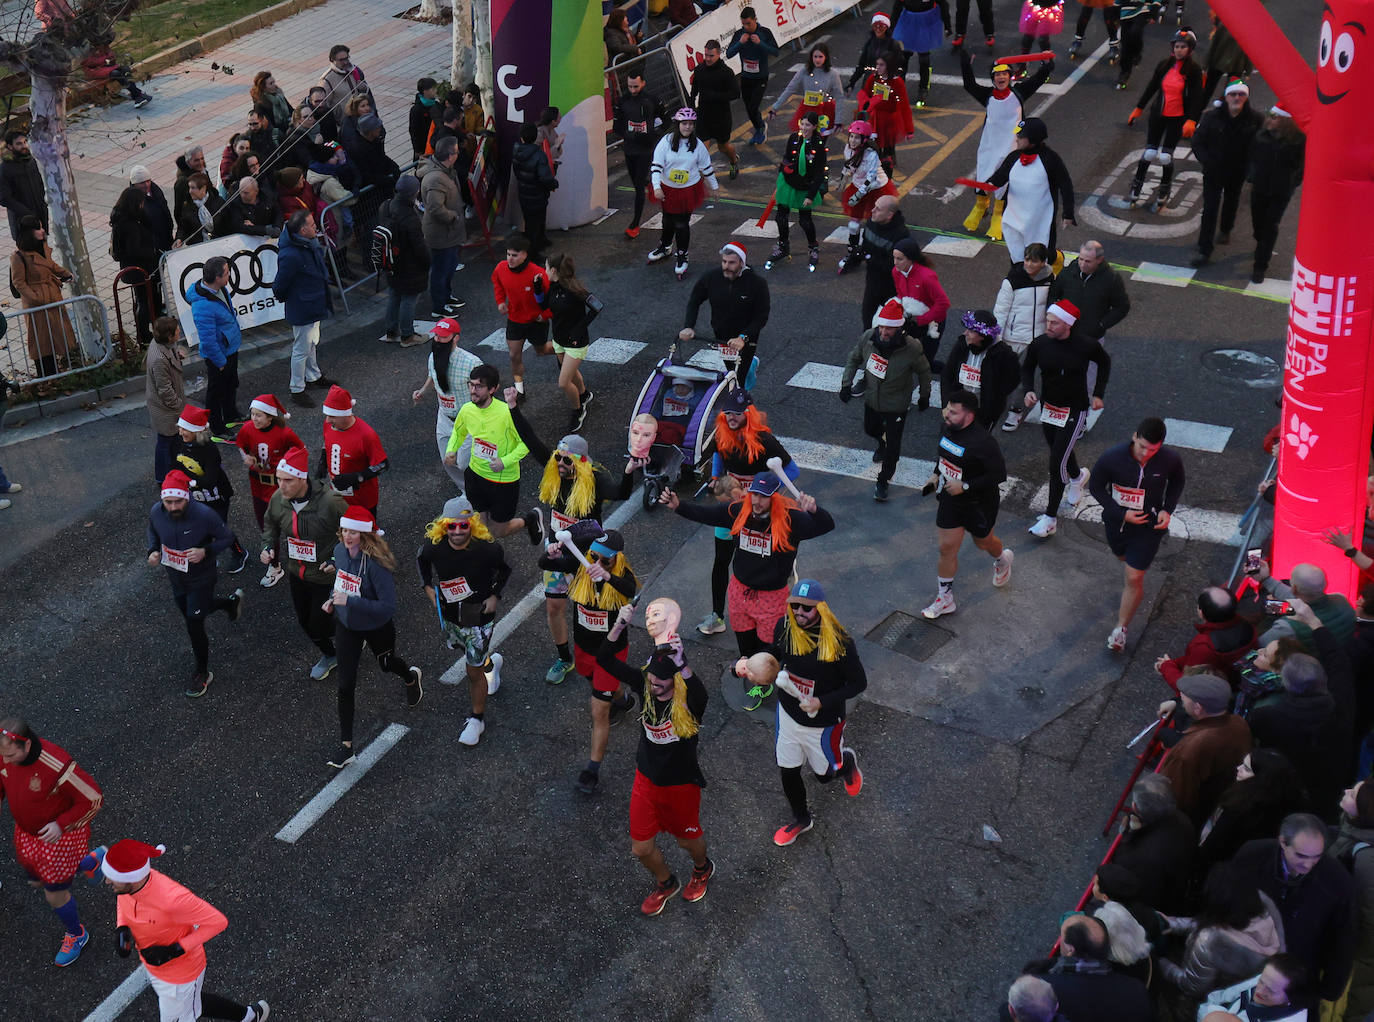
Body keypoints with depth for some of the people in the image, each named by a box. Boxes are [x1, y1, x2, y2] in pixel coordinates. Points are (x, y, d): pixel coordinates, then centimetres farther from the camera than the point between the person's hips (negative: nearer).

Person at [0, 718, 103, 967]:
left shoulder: (56, 767, -38)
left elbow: (93, 799, -26)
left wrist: (62, 825, -29)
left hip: (60, 834, -7)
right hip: (26, 833, 7)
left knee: (55, 895, 9)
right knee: (37, 880, 27)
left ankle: (76, 935, 40)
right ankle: (89, 862, 52)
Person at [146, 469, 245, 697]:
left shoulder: (204, 515, -31)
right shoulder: (156, 512, -18)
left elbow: (227, 538, -16)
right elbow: (153, 531, 6)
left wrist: (206, 551, -32)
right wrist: (153, 550, -12)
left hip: (201, 578, -6)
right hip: (175, 577, 6)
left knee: (194, 626, -1)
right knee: (189, 611, 28)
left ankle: (202, 673, 25)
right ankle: (232, 602, 57)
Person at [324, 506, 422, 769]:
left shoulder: (376, 563, -33)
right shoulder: (340, 551, -12)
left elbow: (388, 607, -32)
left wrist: (349, 601, -36)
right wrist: (333, 599, -6)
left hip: (377, 627, -4)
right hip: (346, 625, 4)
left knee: (386, 664, 27)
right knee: (345, 685, 2)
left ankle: (411, 678, 65)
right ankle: (346, 747, 11)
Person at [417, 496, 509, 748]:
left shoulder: (487, 549, -26)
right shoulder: (433, 547, -20)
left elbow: (505, 569, -3)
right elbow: (421, 560, 6)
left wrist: (495, 596, -8)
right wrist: (429, 587, 0)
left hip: (478, 617, -4)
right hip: (448, 615, 4)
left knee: (473, 672, 3)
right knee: (458, 647, 30)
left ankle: (478, 719, 26)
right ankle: (490, 663, 63)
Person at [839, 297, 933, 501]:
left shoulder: (912, 347, -28)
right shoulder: (868, 337, -19)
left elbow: (924, 372, -8)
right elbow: (854, 359, 2)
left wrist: (924, 397, 3)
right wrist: (846, 383, -4)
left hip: (897, 405, -4)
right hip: (872, 399, 4)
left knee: (893, 446, 4)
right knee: (871, 429, 29)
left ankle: (883, 481, 26)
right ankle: (883, 443, 64)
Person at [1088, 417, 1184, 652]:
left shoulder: (1170, 460, -21)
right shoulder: (1112, 457, -26)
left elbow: (1177, 482, 3)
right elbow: (1096, 487, -10)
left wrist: (1168, 509, -11)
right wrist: (1121, 514, -19)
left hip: (1148, 526, -1)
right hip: (1117, 522, 2)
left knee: (1134, 579, -2)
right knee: (1124, 557, 30)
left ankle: (1121, 628, 16)